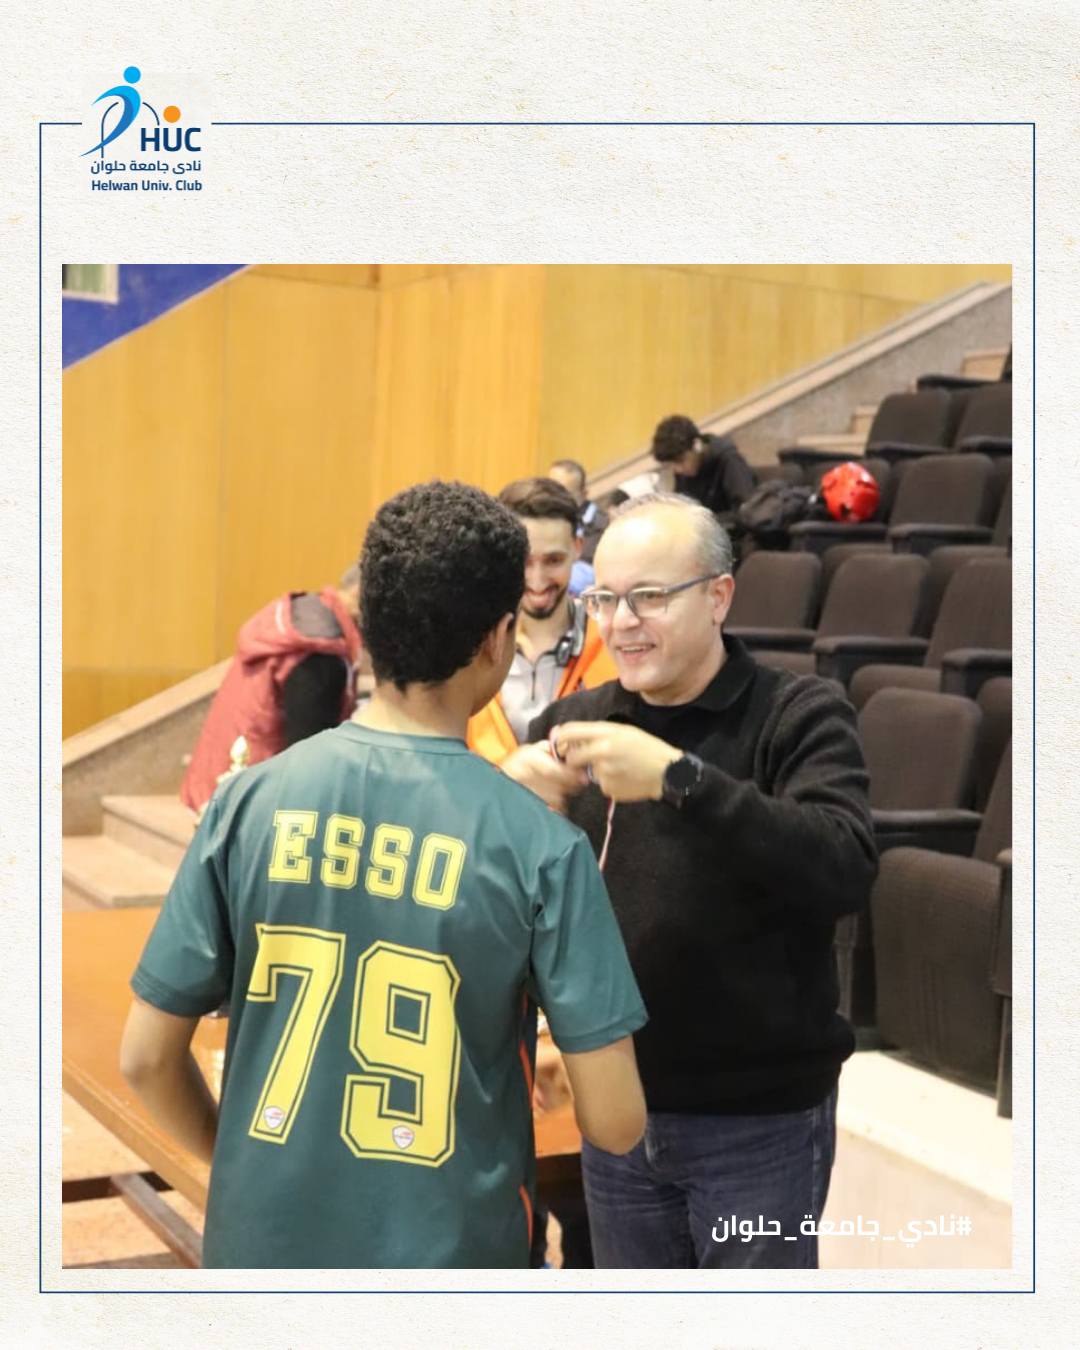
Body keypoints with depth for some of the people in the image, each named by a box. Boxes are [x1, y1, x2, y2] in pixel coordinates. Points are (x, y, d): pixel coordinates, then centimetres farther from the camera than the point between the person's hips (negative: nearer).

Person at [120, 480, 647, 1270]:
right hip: (445, 1253, -2)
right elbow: (615, 1122, -14)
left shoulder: (251, 801, -9)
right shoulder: (538, 842, -16)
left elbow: (147, 1057, -4)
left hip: (264, 1241, 2)